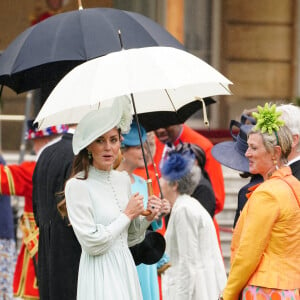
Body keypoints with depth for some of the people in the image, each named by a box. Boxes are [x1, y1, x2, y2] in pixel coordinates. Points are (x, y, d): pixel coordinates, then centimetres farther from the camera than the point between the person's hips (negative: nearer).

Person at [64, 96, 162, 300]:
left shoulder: (123, 180, 9)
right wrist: (127, 215, -8)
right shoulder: (77, 185, -12)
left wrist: (147, 218, 0)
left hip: (126, 268, 6)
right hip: (100, 273, -6)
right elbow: (92, 243, -16)